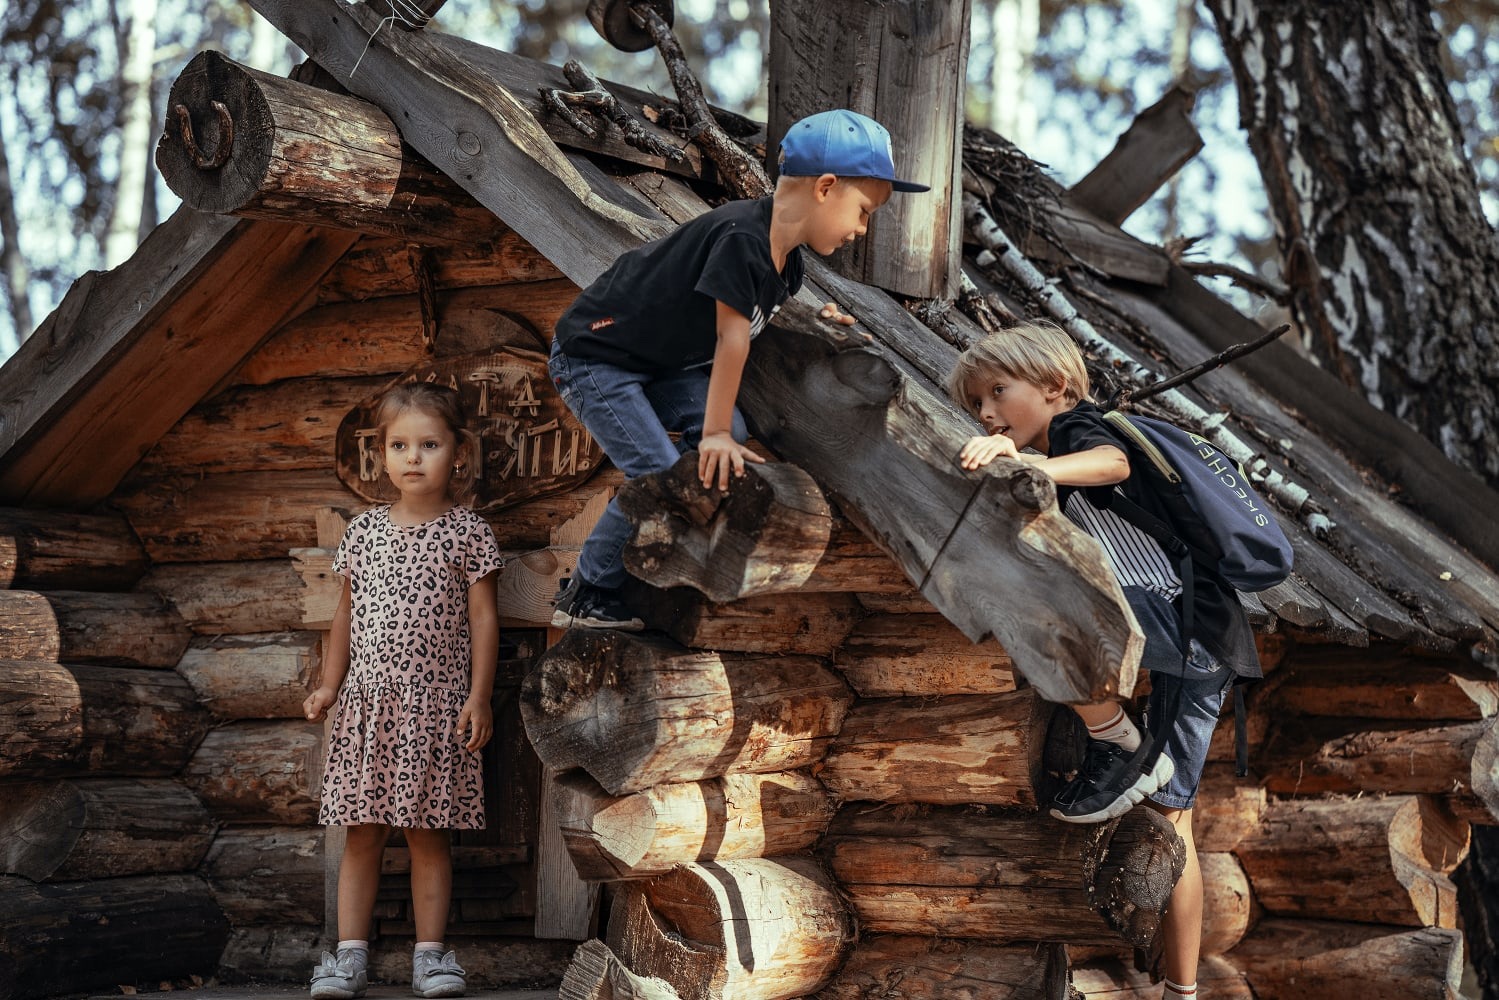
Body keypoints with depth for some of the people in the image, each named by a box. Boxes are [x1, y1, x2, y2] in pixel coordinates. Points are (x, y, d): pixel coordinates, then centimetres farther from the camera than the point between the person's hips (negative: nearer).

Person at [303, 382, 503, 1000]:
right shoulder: (363, 531, 8)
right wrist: (329, 684, 9)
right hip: (367, 701, 3)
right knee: (362, 831, 3)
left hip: (435, 705, -2)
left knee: (427, 832, 2)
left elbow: (482, 617, 0)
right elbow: (347, 612, 15)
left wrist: (478, 698, -5)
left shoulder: (467, 533, 0)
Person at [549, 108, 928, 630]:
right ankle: (583, 597, -2)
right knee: (659, 474, -16)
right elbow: (731, 340, -26)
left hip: (657, 363, 10)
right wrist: (715, 435, -22)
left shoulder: (787, 263, 2)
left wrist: (809, 319, 3)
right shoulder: (741, 238, -29)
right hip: (593, 356, -10)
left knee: (730, 432, -5)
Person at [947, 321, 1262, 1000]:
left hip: (1183, 616, -10)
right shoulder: (1045, 456, 27)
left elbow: (1112, 462, -26)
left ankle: (1120, 748, -15)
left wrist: (1037, 467, -41)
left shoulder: (1076, 424, -2)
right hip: (1202, 651, 10)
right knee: (1166, 818, 11)